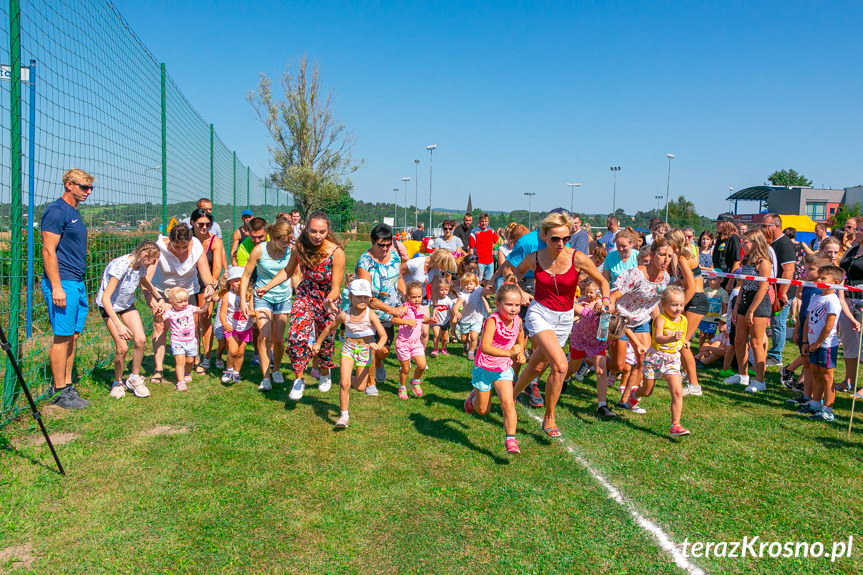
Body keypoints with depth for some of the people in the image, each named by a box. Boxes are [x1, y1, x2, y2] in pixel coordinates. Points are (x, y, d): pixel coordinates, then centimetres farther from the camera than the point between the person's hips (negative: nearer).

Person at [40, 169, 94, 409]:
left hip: (77, 283, 9)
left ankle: (67, 386, 19)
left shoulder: (74, 212, 17)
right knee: (62, 337, -4)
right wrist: (56, 287, -20)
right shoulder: (56, 211, -11)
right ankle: (59, 392, 4)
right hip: (62, 283, -9)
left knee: (73, 336, 11)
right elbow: (48, 251, -16)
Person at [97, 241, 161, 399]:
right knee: (122, 347, -16)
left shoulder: (141, 265, -10)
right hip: (109, 306, -6)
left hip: (127, 304, 6)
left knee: (141, 340, -13)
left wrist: (154, 301, 15)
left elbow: (144, 281, 17)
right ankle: (118, 382, 10)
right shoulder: (120, 266, -33)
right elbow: (105, 299, -36)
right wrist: (119, 325, -43)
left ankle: (134, 378, 7)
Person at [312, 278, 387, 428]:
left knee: (360, 387, 6)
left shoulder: (370, 315, -16)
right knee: (344, 383, -13)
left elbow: (383, 335, -19)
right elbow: (329, 328, 7)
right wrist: (318, 343, 15)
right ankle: (344, 415, 0)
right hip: (348, 348, 0)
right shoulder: (344, 315, -11)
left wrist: (378, 345, -40)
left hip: (365, 349, 0)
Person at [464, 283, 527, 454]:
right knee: (483, 410, 12)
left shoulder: (517, 321, -7)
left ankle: (510, 440, -6)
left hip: (504, 369, 4)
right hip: (484, 368, -3)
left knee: (508, 403, -16)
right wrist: (509, 353, -44)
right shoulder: (493, 321, -27)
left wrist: (520, 353, 6)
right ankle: (473, 397, 47)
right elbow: (485, 347, -40)